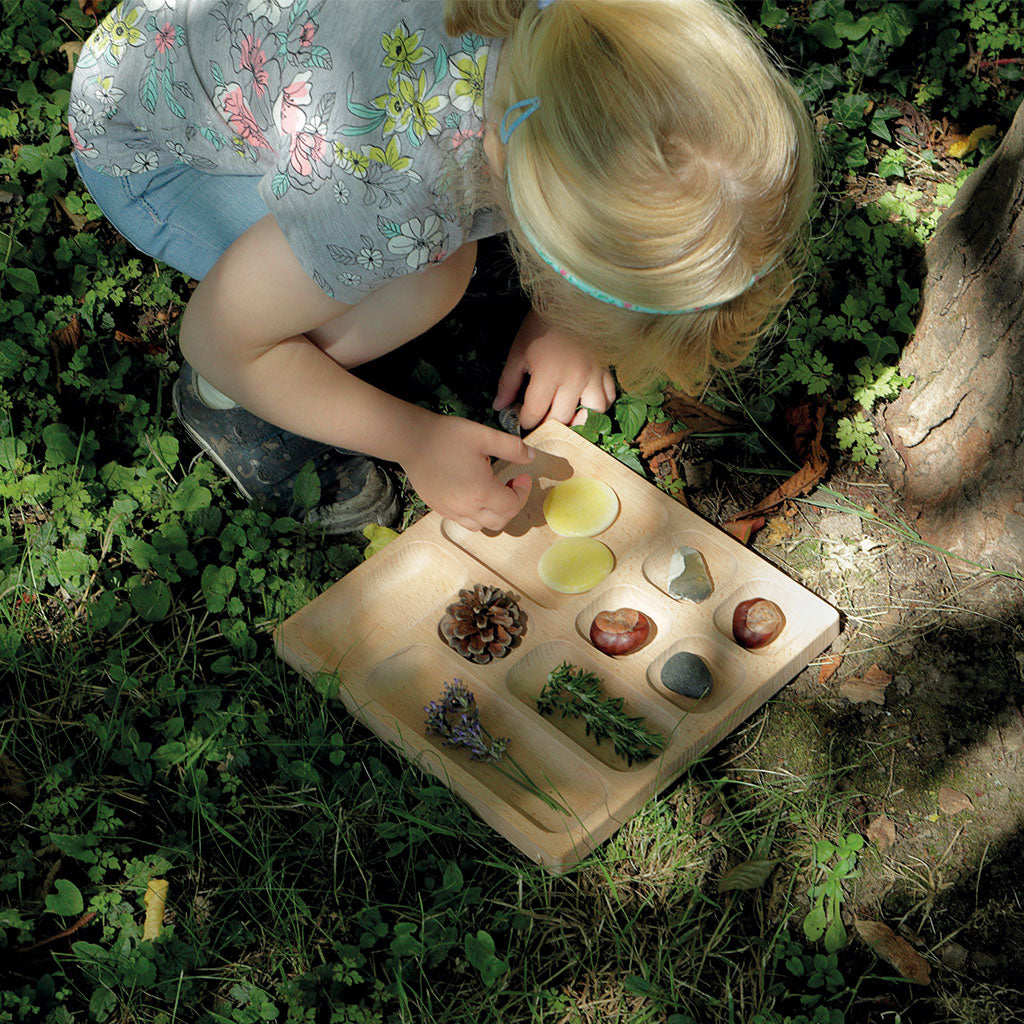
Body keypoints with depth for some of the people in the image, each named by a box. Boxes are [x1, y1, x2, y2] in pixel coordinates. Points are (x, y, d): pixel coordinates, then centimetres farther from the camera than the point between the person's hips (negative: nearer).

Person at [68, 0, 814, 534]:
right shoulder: (395, 199, -42)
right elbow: (216, 339, -22)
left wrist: (559, 321, -11)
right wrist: (415, 440, -19)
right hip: (147, 145, -6)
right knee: (427, 286, -25)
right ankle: (228, 406, 0)